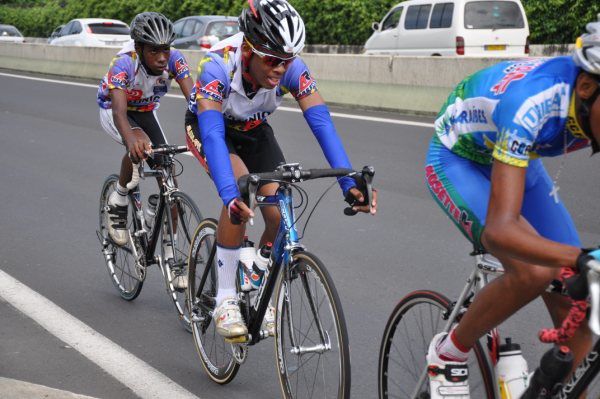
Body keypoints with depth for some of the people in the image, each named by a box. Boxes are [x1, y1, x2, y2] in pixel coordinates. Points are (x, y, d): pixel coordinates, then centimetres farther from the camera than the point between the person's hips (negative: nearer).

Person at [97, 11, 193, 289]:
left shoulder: (174, 60, -27)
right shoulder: (124, 64, -37)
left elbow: (193, 99, -36)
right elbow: (119, 110, -51)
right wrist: (132, 138, -72)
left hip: (145, 112, 4)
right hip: (112, 110, -4)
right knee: (139, 144, -37)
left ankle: (170, 255, 2)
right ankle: (118, 200, -10)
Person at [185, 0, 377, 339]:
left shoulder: (293, 68, -29)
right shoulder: (218, 66, -38)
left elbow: (321, 122, -36)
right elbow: (212, 135, -48)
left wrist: (349, 182, -47)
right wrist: (230, 196, -61)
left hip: (253, 130, 4)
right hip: (208, 127, -3)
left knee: (280, 215, -15)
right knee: (241, 192, -32)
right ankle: (226, 300, -19)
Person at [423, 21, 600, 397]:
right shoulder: (531, 103, -42)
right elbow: (499, 229, -49)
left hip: (517, 161, 6)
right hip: (458, 160, -6)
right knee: (533, 272, -28)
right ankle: (449, 353, -3)